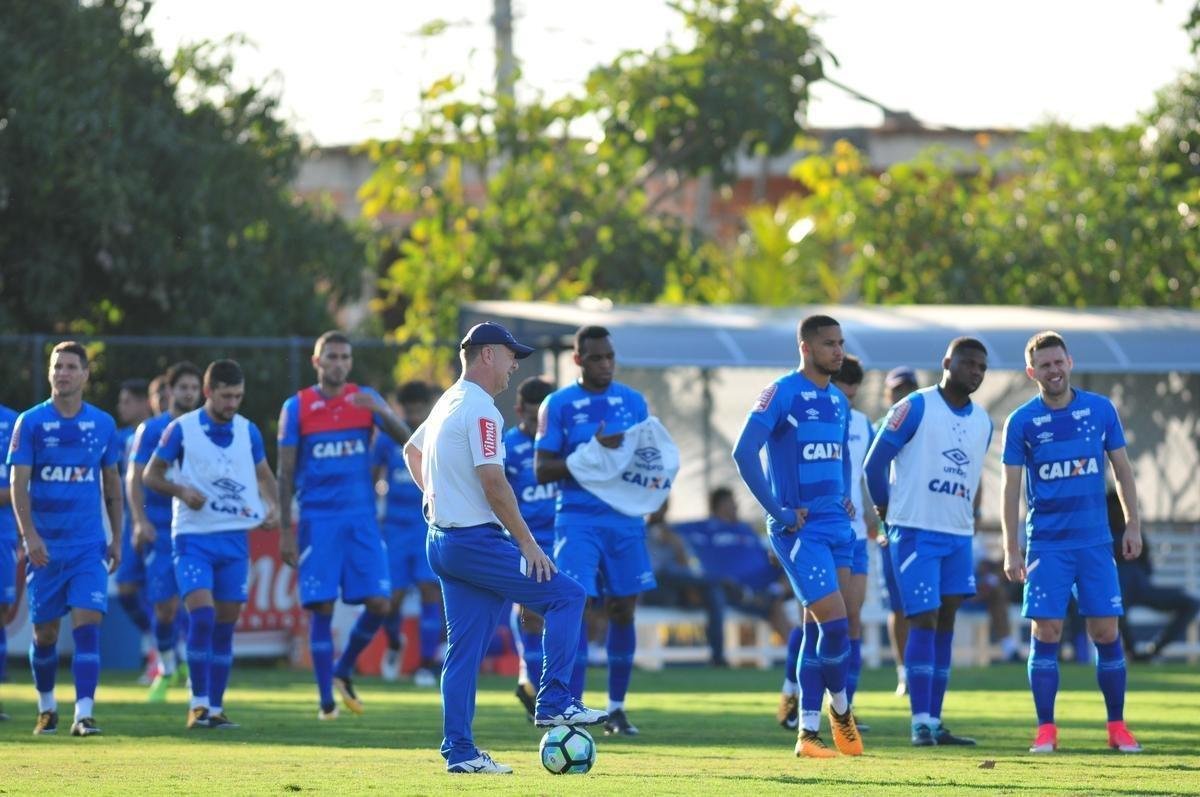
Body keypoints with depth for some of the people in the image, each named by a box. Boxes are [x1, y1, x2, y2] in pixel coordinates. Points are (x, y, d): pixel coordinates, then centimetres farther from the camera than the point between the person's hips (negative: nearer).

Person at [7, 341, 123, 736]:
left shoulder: (103, 424, 6)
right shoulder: (30, 422, -2)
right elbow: (18, 483, -6)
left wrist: (117, 538, 11)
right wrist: (30, 536, -17)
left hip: (89, 545, 1)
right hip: (45, 546, -1)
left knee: (88, 625, -13)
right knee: (45, 633, 6)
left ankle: (83, 714, -18)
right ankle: (46, 707, 26)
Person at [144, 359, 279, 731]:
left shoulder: (248, 432, 6)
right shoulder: (181, 429, -4)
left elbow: (263, 474, 20)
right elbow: (150, 475, 2)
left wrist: (271, 505, 0)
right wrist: (182, 491, -16)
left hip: (235, 538, 4)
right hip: (193, 537, -4)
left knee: (225, 625, 4)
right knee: (202, 615, -18)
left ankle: (215, 707, 12)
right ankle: (198, 703, -8)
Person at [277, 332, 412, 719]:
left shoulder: (366, 400, 8)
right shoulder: (296, 407, 2)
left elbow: (405, 439, -4)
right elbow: (286, 473, 3)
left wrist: (381, 411, -23)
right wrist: (285, 531, -2)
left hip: (361, 517, 2)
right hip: (318, 519, -2)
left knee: (379, 603, -7)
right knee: (321, 607, -6)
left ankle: (343, 671, 17)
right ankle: (325, 699, 2)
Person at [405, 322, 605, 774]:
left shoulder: (447, 404, 16)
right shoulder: (480, 410, -14)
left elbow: (411, 452, 33)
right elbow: (494, 485, -19)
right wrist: (528, 544, -16)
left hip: (443, 542, 10)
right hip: (476, 541, -10)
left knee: (464, 648, 8)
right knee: (566, 595, -4)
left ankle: (459, 752, 6)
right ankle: (554, 701, -9)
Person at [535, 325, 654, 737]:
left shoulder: (633, 401, 9)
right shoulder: (558, 405, -2)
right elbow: (542, 470, -7)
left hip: (626, 518, 4)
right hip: (578, 519, -4)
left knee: (623, 611, 7)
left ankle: (616, 708, 20)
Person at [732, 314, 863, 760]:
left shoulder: (838, 401, 15)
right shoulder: (782, 394, -10)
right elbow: (744, 453, -17)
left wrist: (845, 499, 14)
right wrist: (778, 511, -17)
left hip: (836, 527, 7)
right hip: (799, 529, -7)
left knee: (821, 630, 5)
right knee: (834, 622, -13)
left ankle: (808, 734, 10)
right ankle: (839, 709, 10)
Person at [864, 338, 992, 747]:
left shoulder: (982, 421, 12)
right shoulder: (916, 407, -8)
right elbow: (876, 462, -4)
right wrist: (887, 511, 4)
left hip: (958, 535, 6)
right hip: (915, 531, -6)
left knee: (946, 624, 6)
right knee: (924, 621, -11)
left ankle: (936, 722, 10)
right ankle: (921, 723, -10)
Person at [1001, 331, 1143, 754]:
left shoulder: (1101, 409, 3)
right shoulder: (1021, 422, -1)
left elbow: (1122, 469, 10)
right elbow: (1011, 487, 0)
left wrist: (1133, 524, 5)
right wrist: (1011, 550, -4)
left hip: (1095, 541, 1)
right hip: (1046, 544, -1)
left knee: (1106, 632, -1)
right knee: (1046, 632, -6)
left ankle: (1117, 726, 11)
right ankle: (1046, 729, 2)